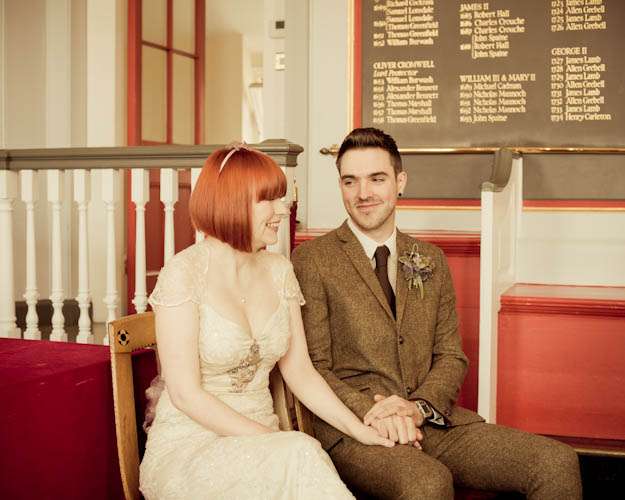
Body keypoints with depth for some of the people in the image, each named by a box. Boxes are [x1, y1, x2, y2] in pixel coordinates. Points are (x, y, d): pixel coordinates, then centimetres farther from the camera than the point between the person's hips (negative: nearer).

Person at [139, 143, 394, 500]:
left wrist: (361, 430, -4)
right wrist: (274, 443, -19)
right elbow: (185, 393, -15)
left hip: (260, 439, 5)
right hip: (188, 446, -5)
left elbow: (300, 372, 7)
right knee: (300, 455, -32)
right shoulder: (184, 273, -12)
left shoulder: (279, 270, 7)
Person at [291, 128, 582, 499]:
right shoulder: (312, 259, 1)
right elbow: (313, 367, -3)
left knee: (558, 463, -14)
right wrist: (371, 412, -18)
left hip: (432, 420, 5)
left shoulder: (431, 260, 16)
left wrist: (418, 407, -7)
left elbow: (451, 356, 13)